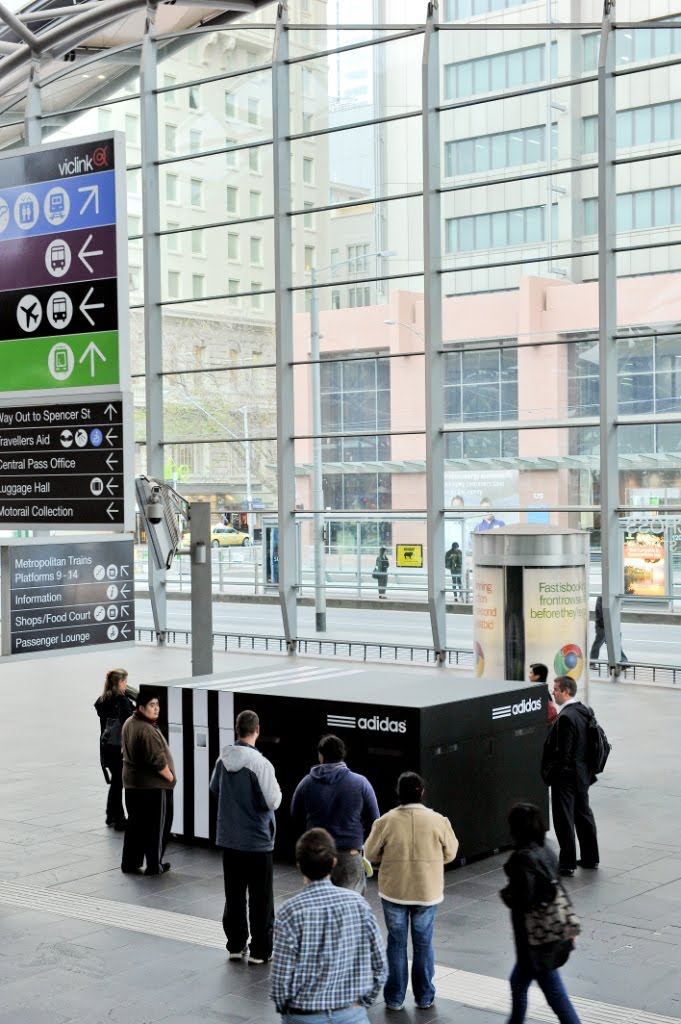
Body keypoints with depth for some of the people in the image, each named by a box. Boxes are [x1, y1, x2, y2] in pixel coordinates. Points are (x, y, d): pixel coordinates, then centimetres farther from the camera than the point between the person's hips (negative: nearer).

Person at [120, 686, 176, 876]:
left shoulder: (129, 724, 4)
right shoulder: (148, 730, -25)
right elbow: (158, 761, -25)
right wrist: (171, 777, -9)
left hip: (132, 782, 9)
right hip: (154, 785, -9)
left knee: (135, 824, 16)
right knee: (156, 825, 5)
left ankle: (130, 863, 21)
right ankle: (154, 865, 13)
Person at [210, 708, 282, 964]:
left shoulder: (223, 759, -3)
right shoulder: (260, 763, -21)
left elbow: (214, 789, 12)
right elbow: (272, 801, -19)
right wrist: (277, 789, 1)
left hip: (229, 838, 5)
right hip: (257, 840, -5)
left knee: (234, 895, 16)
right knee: (260, 898, 6)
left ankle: (235, 945, 24)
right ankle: (260, 950, 12)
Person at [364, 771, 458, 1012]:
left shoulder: (386, 821, -11)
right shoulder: (437, 821, -10)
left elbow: (370, 852, 0)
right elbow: (450, 853, 3)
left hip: (394, 891, 0)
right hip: (427, 892, 0)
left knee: (397, 943, 12)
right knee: (423, 943, 14)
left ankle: (395, 998, 18)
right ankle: (424, 997, 21)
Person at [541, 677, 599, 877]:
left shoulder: (565, 718, -23)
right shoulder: (585, 711, 5)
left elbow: (563, 752, -23)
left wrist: (552, 773, -12)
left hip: (566, 776, -9)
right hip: (583, 774, 9)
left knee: (564, 820, 1)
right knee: (583, 814, 19)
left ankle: (567, 864, 7)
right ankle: (590, 858, 29)